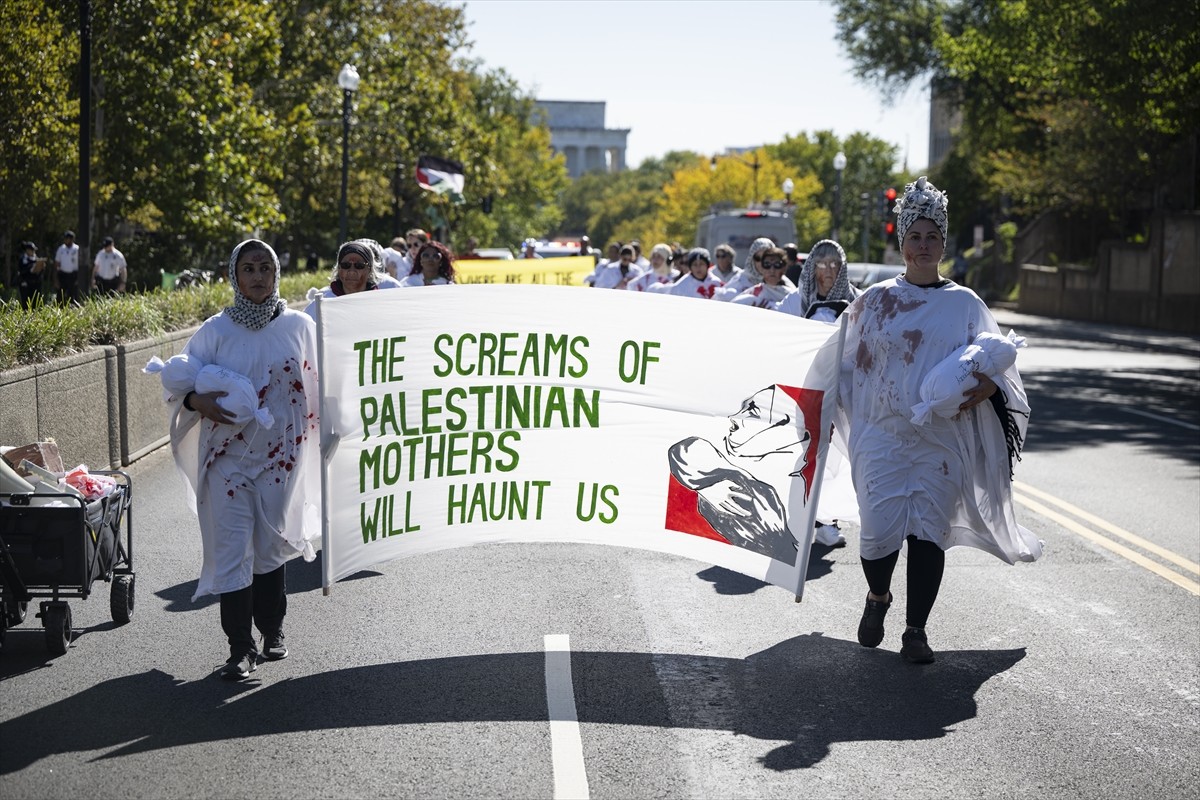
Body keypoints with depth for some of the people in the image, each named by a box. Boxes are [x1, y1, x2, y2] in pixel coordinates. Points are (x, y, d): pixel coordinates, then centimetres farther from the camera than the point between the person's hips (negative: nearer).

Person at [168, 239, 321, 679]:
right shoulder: (216, 330, -2)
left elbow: (317, 388, 8)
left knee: (271, 544, 10)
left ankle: (272, 631, 28)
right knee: (231, 548, -4)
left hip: (280, 454, 1)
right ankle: (240, 647, 2)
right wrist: (198, 401, -21)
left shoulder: (299, 326, 1)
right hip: (228, 454, -1)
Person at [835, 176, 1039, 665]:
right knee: (879, 529, -7)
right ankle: (877, 598, 25)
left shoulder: (966, 305, 7)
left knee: (929, 531, -2)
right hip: (883, 435, 0)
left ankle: (916, 630, 10)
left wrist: (987, 387, -17)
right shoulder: (875, 301, 7)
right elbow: (847, 366, 14)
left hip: (944, 438, 0)